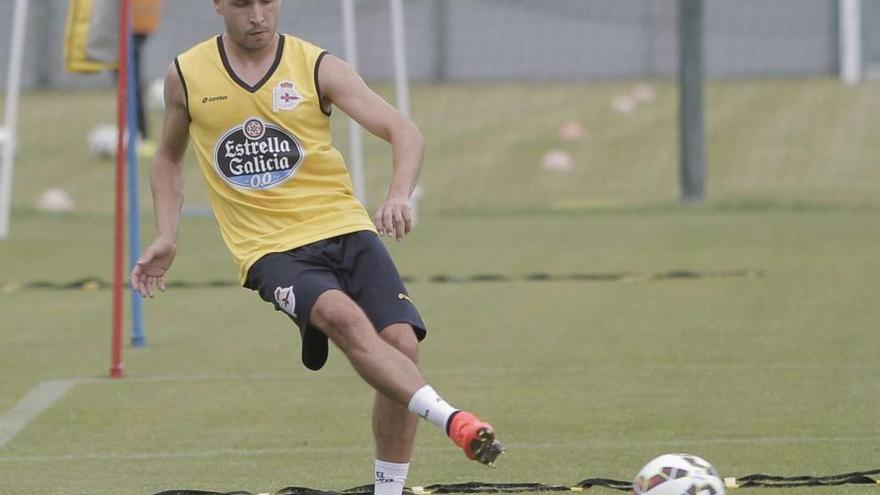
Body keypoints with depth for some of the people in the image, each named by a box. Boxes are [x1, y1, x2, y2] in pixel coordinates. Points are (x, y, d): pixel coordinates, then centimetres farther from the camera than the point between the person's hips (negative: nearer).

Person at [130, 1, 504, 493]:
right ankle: (451, 419, -42)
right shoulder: (186, 76, 5)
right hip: (272, 250, -1)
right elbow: (169, 157, 24)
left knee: (401, 343, -17)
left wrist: (400, 195, -29)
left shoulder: (318, 68, 0)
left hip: (346, 230, 1)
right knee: (343, 315, -32)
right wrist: (167, 237, 11)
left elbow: (405, 131, -9)